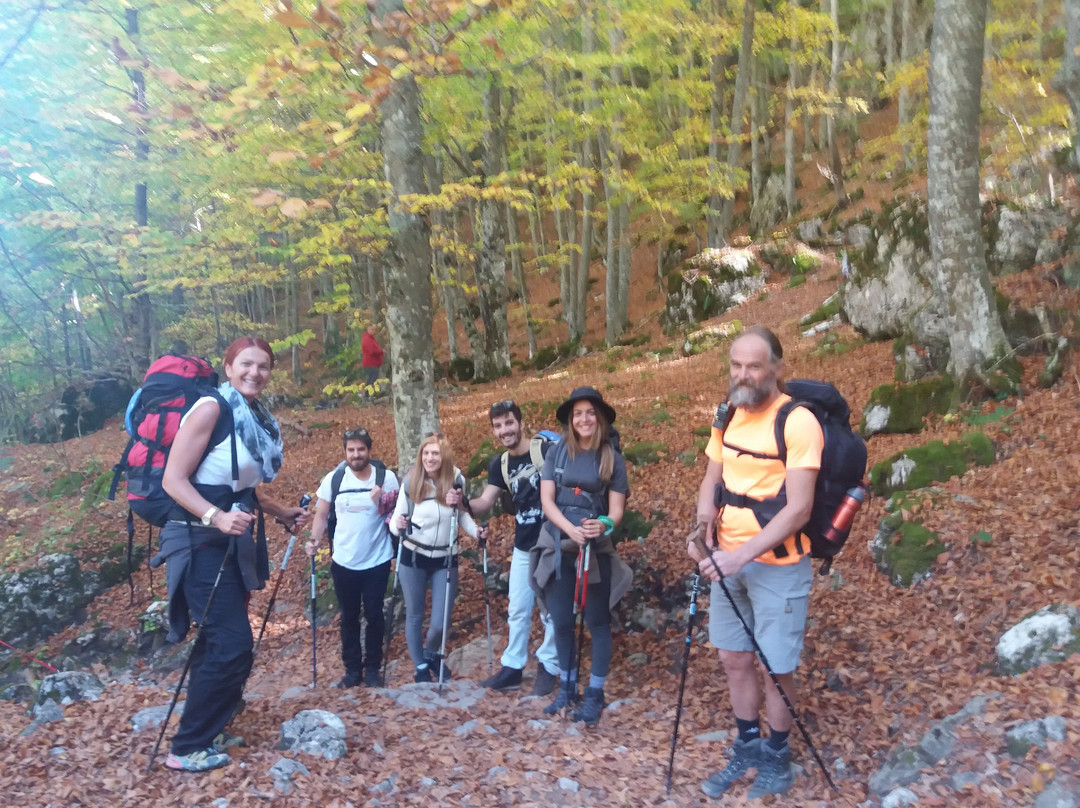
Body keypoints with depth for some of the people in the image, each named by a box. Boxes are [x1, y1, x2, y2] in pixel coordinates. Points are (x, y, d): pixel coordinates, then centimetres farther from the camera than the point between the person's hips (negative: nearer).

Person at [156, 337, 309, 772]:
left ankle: (206, 728, 30)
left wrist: (284, 512, 15)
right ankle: (188, 748, 5)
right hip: (200, 541, -9)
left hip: (232, 542, 9)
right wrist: (216, 517, -31)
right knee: (233, 643, -10)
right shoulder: (211, 409, -15)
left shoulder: (257, 419, 11)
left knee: (219, 641, 15)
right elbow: (173, 480, -19)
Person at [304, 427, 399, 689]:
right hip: (343, 562, 1)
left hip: (377, 561, -1)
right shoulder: (333, 479, -5)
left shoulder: (387, 477, -7)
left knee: (374, 615, 8)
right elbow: (321, 514, 3)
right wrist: (314, 539, -12)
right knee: (349, 617, 12)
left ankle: (372, 668, 23)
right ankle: (352, 669, 26)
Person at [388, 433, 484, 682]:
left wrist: (475, 531, -12)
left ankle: (432, 654, 36)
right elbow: (397, 516, -5)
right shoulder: (411, 481, -12)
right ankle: (420, 667, 34)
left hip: (445, 559, 1)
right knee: (414, 616, 13)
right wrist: (397, 526, -27)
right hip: (413, 557, -1)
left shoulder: (456, 478, -9)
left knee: (441, 621, 2)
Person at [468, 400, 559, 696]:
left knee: (551, 610, 6)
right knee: (517, 611, 13)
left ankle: (548, 667, 22)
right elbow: (485, 502, 4)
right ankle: (511, 668, 24)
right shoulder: (499, 464, 4)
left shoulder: (547, 451, -16)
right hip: (523, 547, 6)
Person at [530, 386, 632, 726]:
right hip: (557, 547, 2)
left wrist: (604, 525, -26)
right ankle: (566, 686, 25)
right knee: (561, 621, 8)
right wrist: (570, 529, -19)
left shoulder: (613, 459, 0)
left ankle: (595, 693, 14)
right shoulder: (558, 452, 3)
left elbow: (616, 509, -4)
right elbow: (546, 500, -3)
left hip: (596, 549, -2)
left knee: (597, 621, 3)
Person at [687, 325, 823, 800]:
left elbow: (798, 509, -21)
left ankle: (776, 759, 28)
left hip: (777, 563, -6)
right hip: (728, 559, 6)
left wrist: (742, 555, -26)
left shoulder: (798, 422, -17)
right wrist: (703, 524, -8)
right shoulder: (728, 416, 4)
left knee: (775, 667, 6)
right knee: (734, 659, 15)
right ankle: (747, 749, 34)